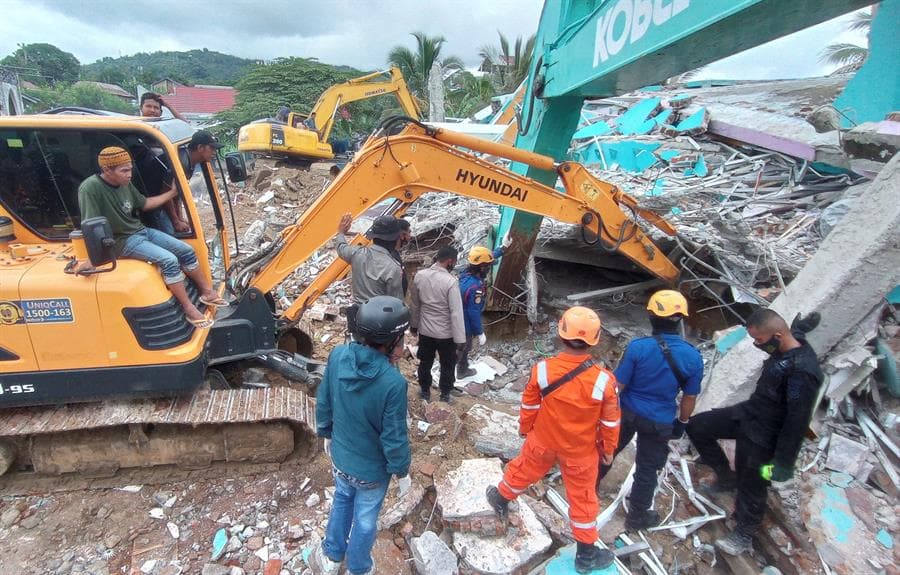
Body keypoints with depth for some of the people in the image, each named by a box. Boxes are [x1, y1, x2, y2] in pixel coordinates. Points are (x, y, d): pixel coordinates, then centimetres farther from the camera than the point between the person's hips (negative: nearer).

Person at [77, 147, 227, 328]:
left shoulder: (125, 183, 0)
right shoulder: (91, 188, -22)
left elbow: (145, 203, 17)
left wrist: (173, 192, 15)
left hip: (142, 231, 8)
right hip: (124, 241, -8)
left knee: (187, 251, 1)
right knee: (169, 260, -26)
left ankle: (207, 292, 14)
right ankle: (189, 309, -17)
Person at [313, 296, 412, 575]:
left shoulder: (338, 355, -20)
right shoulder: (393, 382, -35)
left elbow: (323, 402, -4)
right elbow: (394, 437, -24)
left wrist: (326, 433, 14)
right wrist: (402, 472, -5)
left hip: (339, 456, 5)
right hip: (372, 468, -4)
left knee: (342, 501, 32)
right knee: (365, 517, 23)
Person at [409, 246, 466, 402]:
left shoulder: (419, 275, -8)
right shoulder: (451, 281, -24)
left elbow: (414, 304, 3)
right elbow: (456, 313, -23)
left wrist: (414, 324, 17)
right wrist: (460, 340, -16)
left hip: (425, 330, 4)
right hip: (446, 333, -4)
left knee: (425, 363, 22)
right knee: (447, 366, 17)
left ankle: (425, 392, 39)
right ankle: (445, 395, 32)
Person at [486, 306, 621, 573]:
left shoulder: (542, 369, -24)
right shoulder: (604, 380, -27)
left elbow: (529, 406, -7)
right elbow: (610, 422, -11)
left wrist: (525, 428, 13)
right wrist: (608, 449, 7)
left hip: (543, 441, 1)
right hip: (581, 450, -1)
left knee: (525, 469, 27)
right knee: (582, 497, 18)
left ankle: (501, 499, 53)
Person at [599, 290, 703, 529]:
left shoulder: (637, 347, -22)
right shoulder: (693, 357, -15)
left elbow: (618, 385, -15)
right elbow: (690, 397, -3)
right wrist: (682, 422, 13)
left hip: (628, 412, 0)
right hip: (659, 422, 0)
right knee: (647, 469, 17)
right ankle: (637, 516, 35)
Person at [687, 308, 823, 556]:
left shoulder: (802, 371, -32)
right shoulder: (785, 346, -6)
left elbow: (797, 421, -26)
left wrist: (784, 463, -18)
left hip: (763, 435, -8)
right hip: (747, 413, 8)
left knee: (751, 487, 11)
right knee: (697, 426, 9)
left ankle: (744, 535, 35)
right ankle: (726, 477, 26)